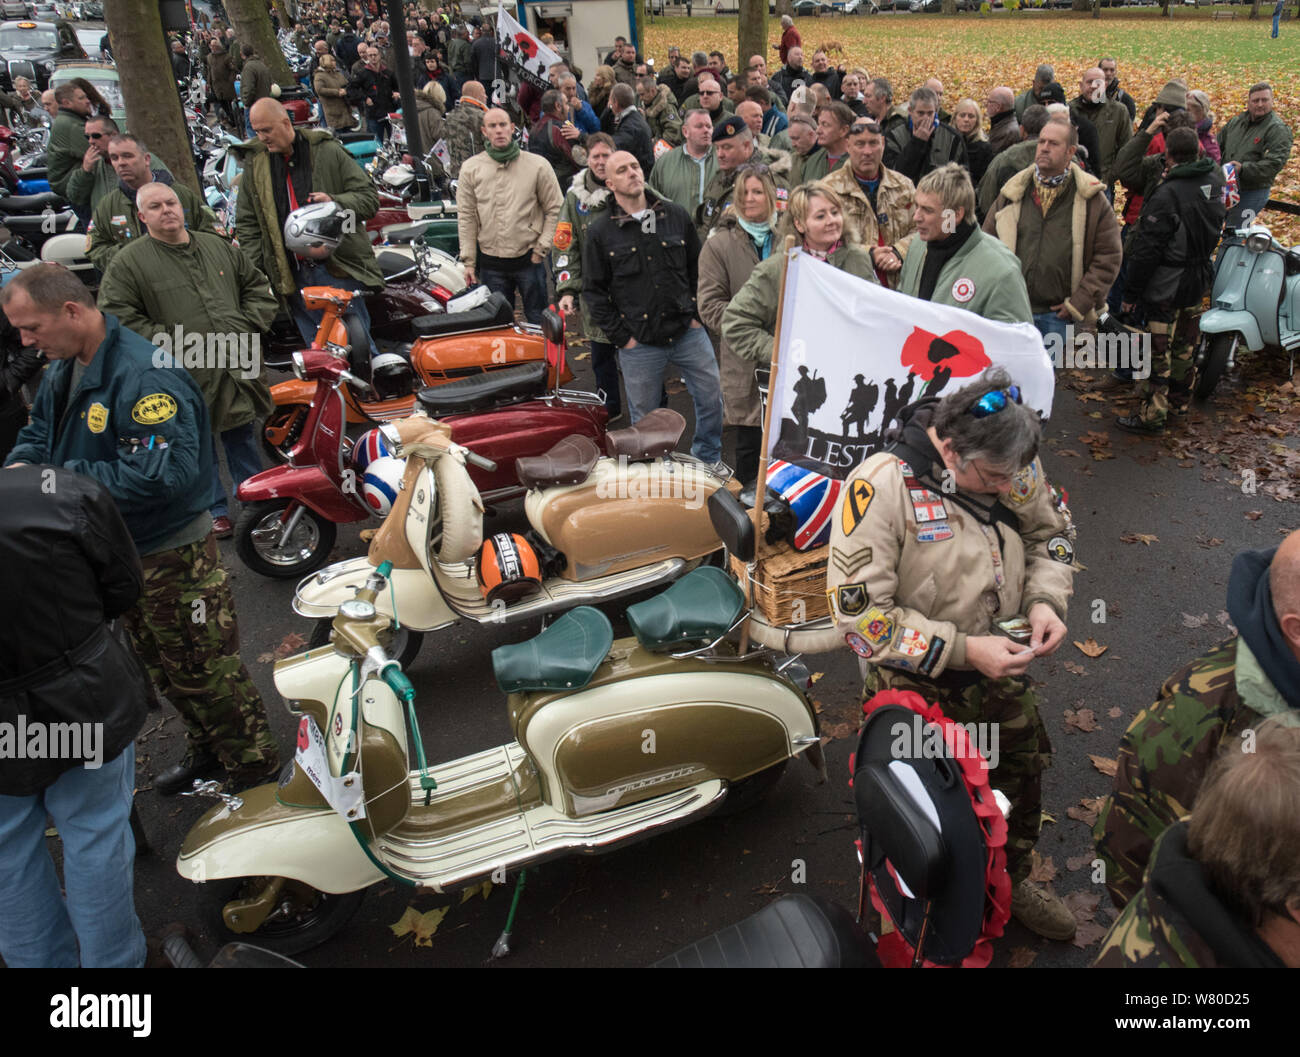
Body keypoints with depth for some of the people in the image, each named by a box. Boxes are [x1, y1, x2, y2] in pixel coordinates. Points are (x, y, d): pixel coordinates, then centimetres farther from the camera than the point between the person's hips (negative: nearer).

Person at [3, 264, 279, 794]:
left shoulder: (143, 374, -26)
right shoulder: (62, 368, 5)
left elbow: (162, 473, -34)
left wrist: (65, 478, -27)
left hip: (172, 555, -10)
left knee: (206, 671, 3)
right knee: (164, 669, 23)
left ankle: (257, 770, 20)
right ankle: (208, 750, 43)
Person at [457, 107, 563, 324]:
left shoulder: (537, 165, -2)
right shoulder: (470, 168, 3)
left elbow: (555, 209, 1)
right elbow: (466, 217, 3)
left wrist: (542, 248, -5)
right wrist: (469, 261, 0)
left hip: (529, 259, -2)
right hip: (491, 263, 2)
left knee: (539, 321, 6)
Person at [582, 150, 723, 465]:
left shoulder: (676, 216, 4)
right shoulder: (600, 232, -2)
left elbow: (698, 267, 13)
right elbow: (593, 291, 0)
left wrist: (697, 314, 4)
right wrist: (621, 336, -5)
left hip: (687, 333, 2)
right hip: (639, 344, -2)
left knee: (713, 397, 7)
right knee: (644, 418, 9)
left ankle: (708, 462, 29)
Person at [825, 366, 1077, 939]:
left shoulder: (1011, 460, -11)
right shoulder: (881, 485, -29)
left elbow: (1050, 531, 9)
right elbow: (859, 615, -27)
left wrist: (1044, 601, -10)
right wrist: (962, 650, -29)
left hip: (1001, 670, 6)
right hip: (917, 685, -6)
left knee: (1022, 773, 25)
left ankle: (1012, 881, 54)